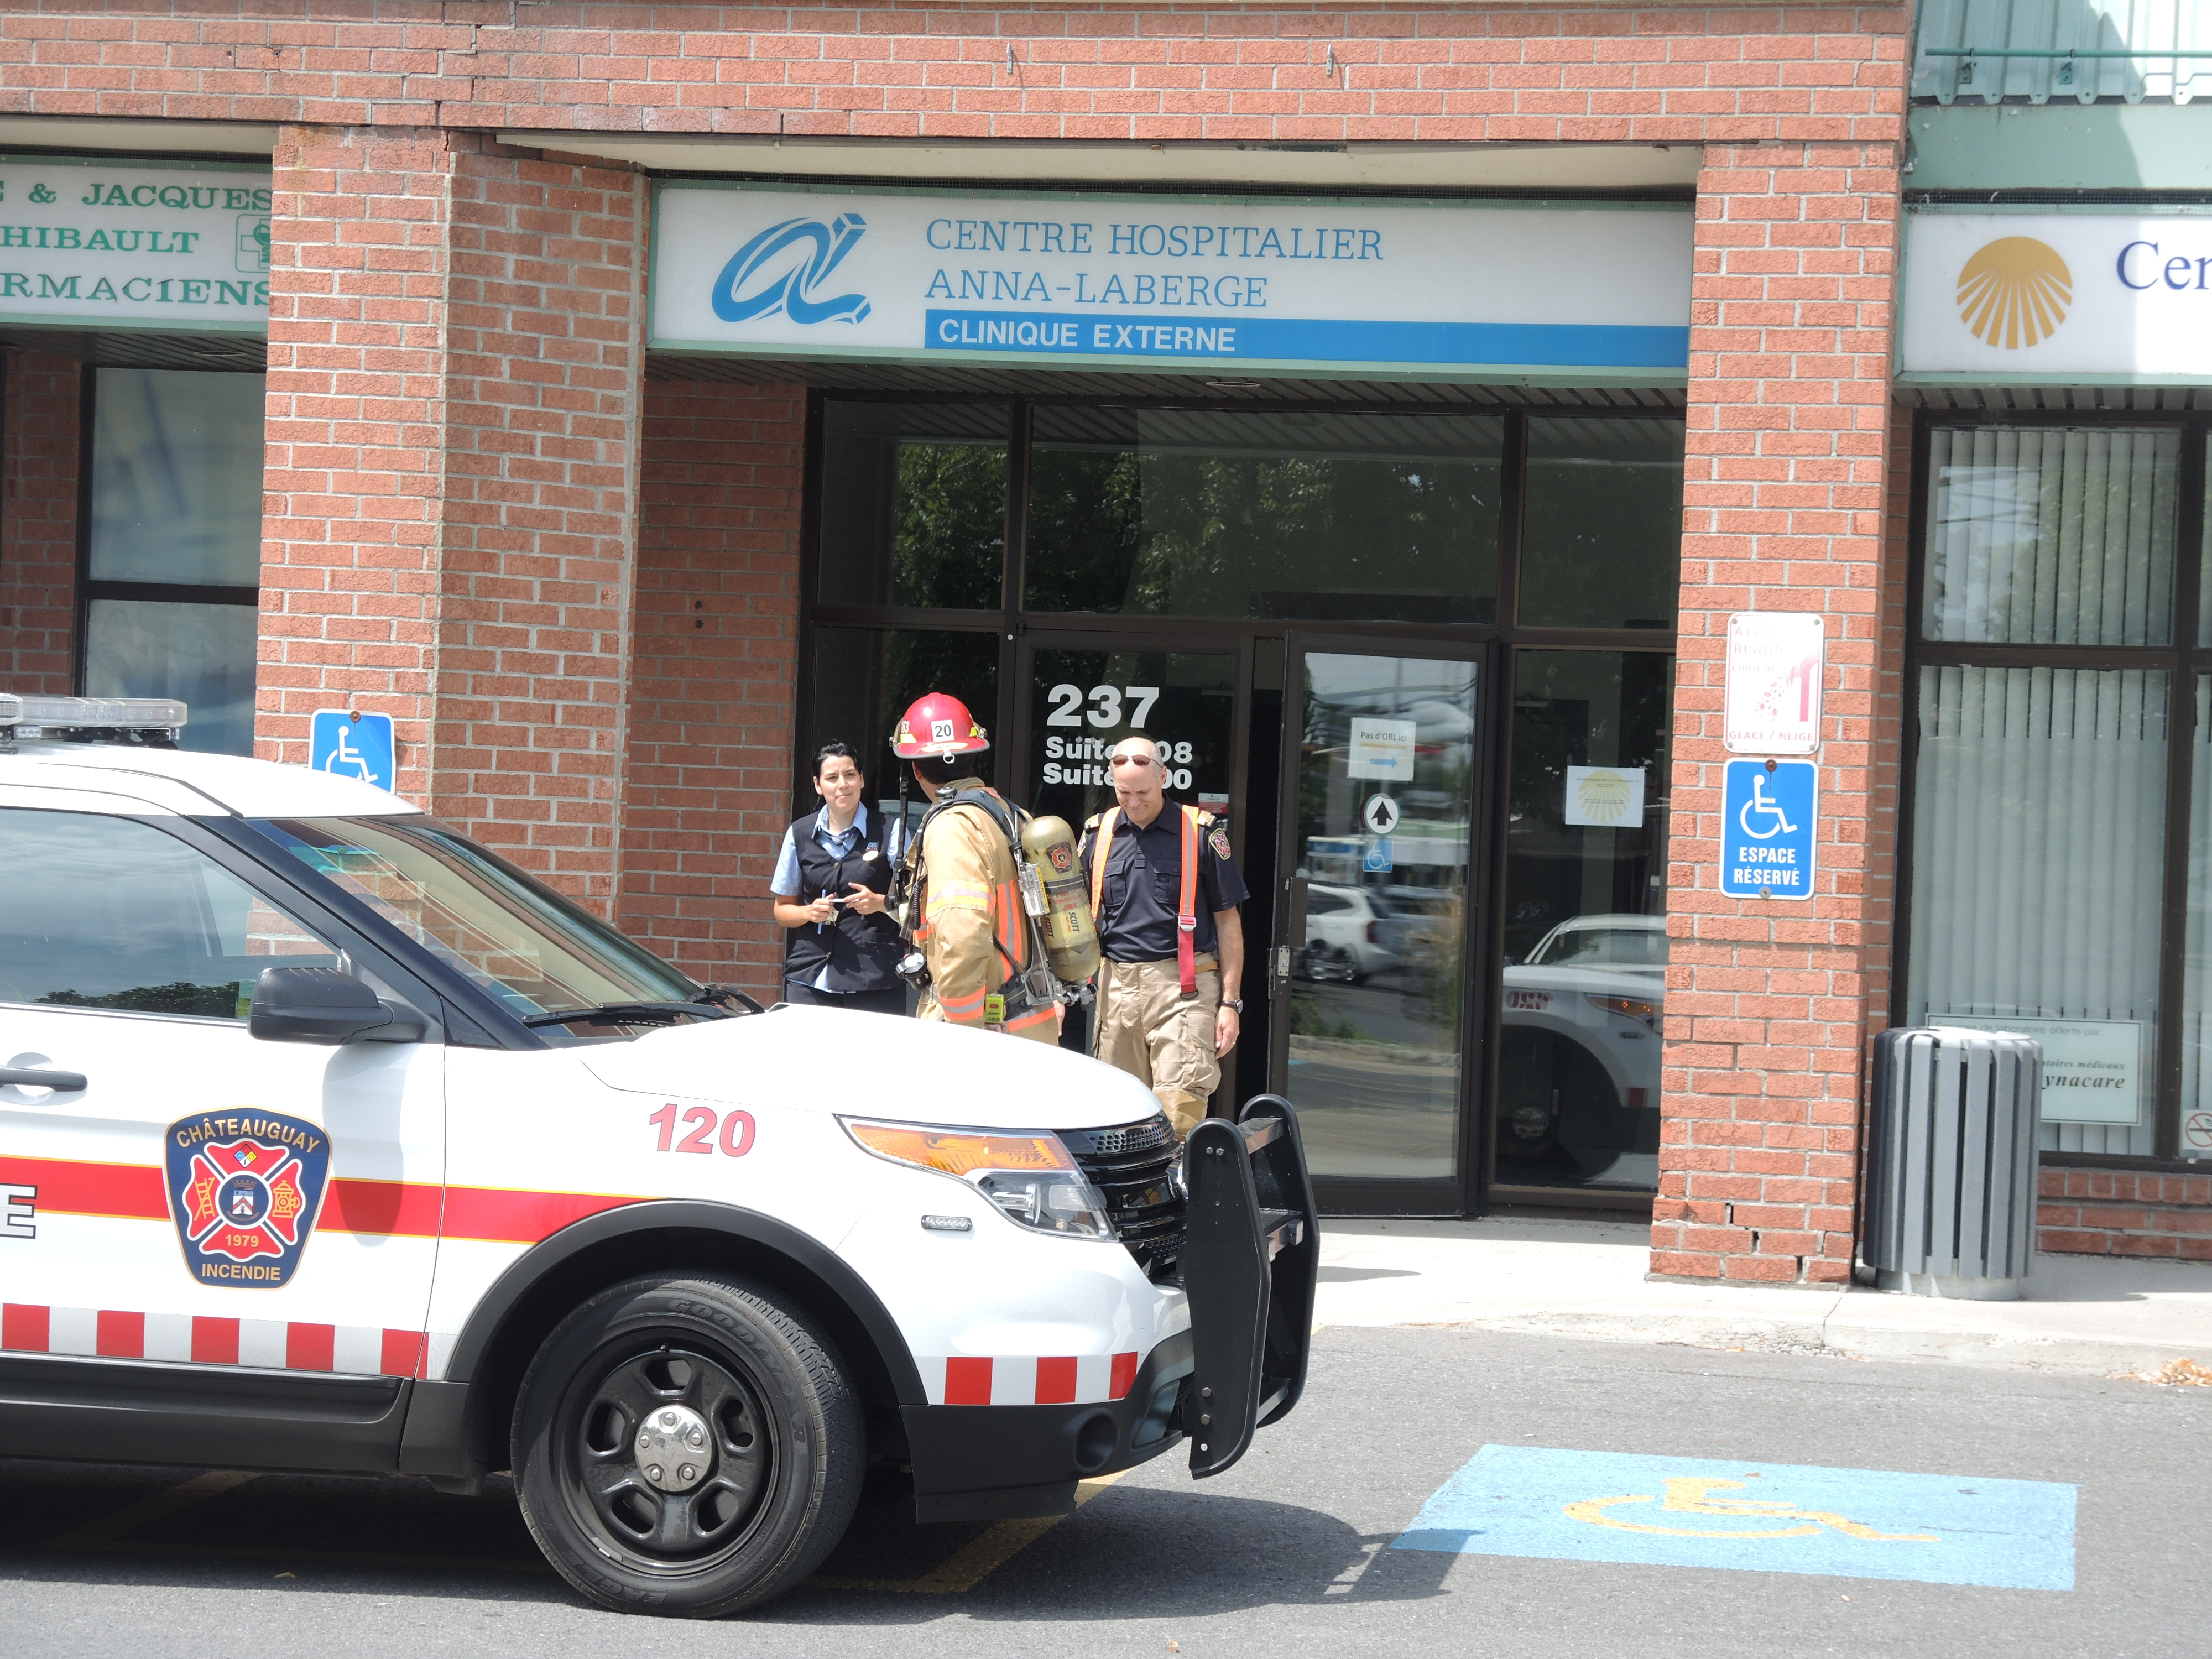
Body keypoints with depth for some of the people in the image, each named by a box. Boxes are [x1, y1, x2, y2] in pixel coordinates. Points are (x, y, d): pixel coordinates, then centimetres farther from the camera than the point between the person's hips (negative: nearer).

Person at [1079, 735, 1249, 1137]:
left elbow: (1228, 921, 5)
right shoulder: (1098, 832, 11)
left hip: (1182, 986, -4)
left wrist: (1230, 1002, 0)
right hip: (1117, 982, 4)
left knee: (1178, 1110, -14)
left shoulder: (1201, 832, 1)